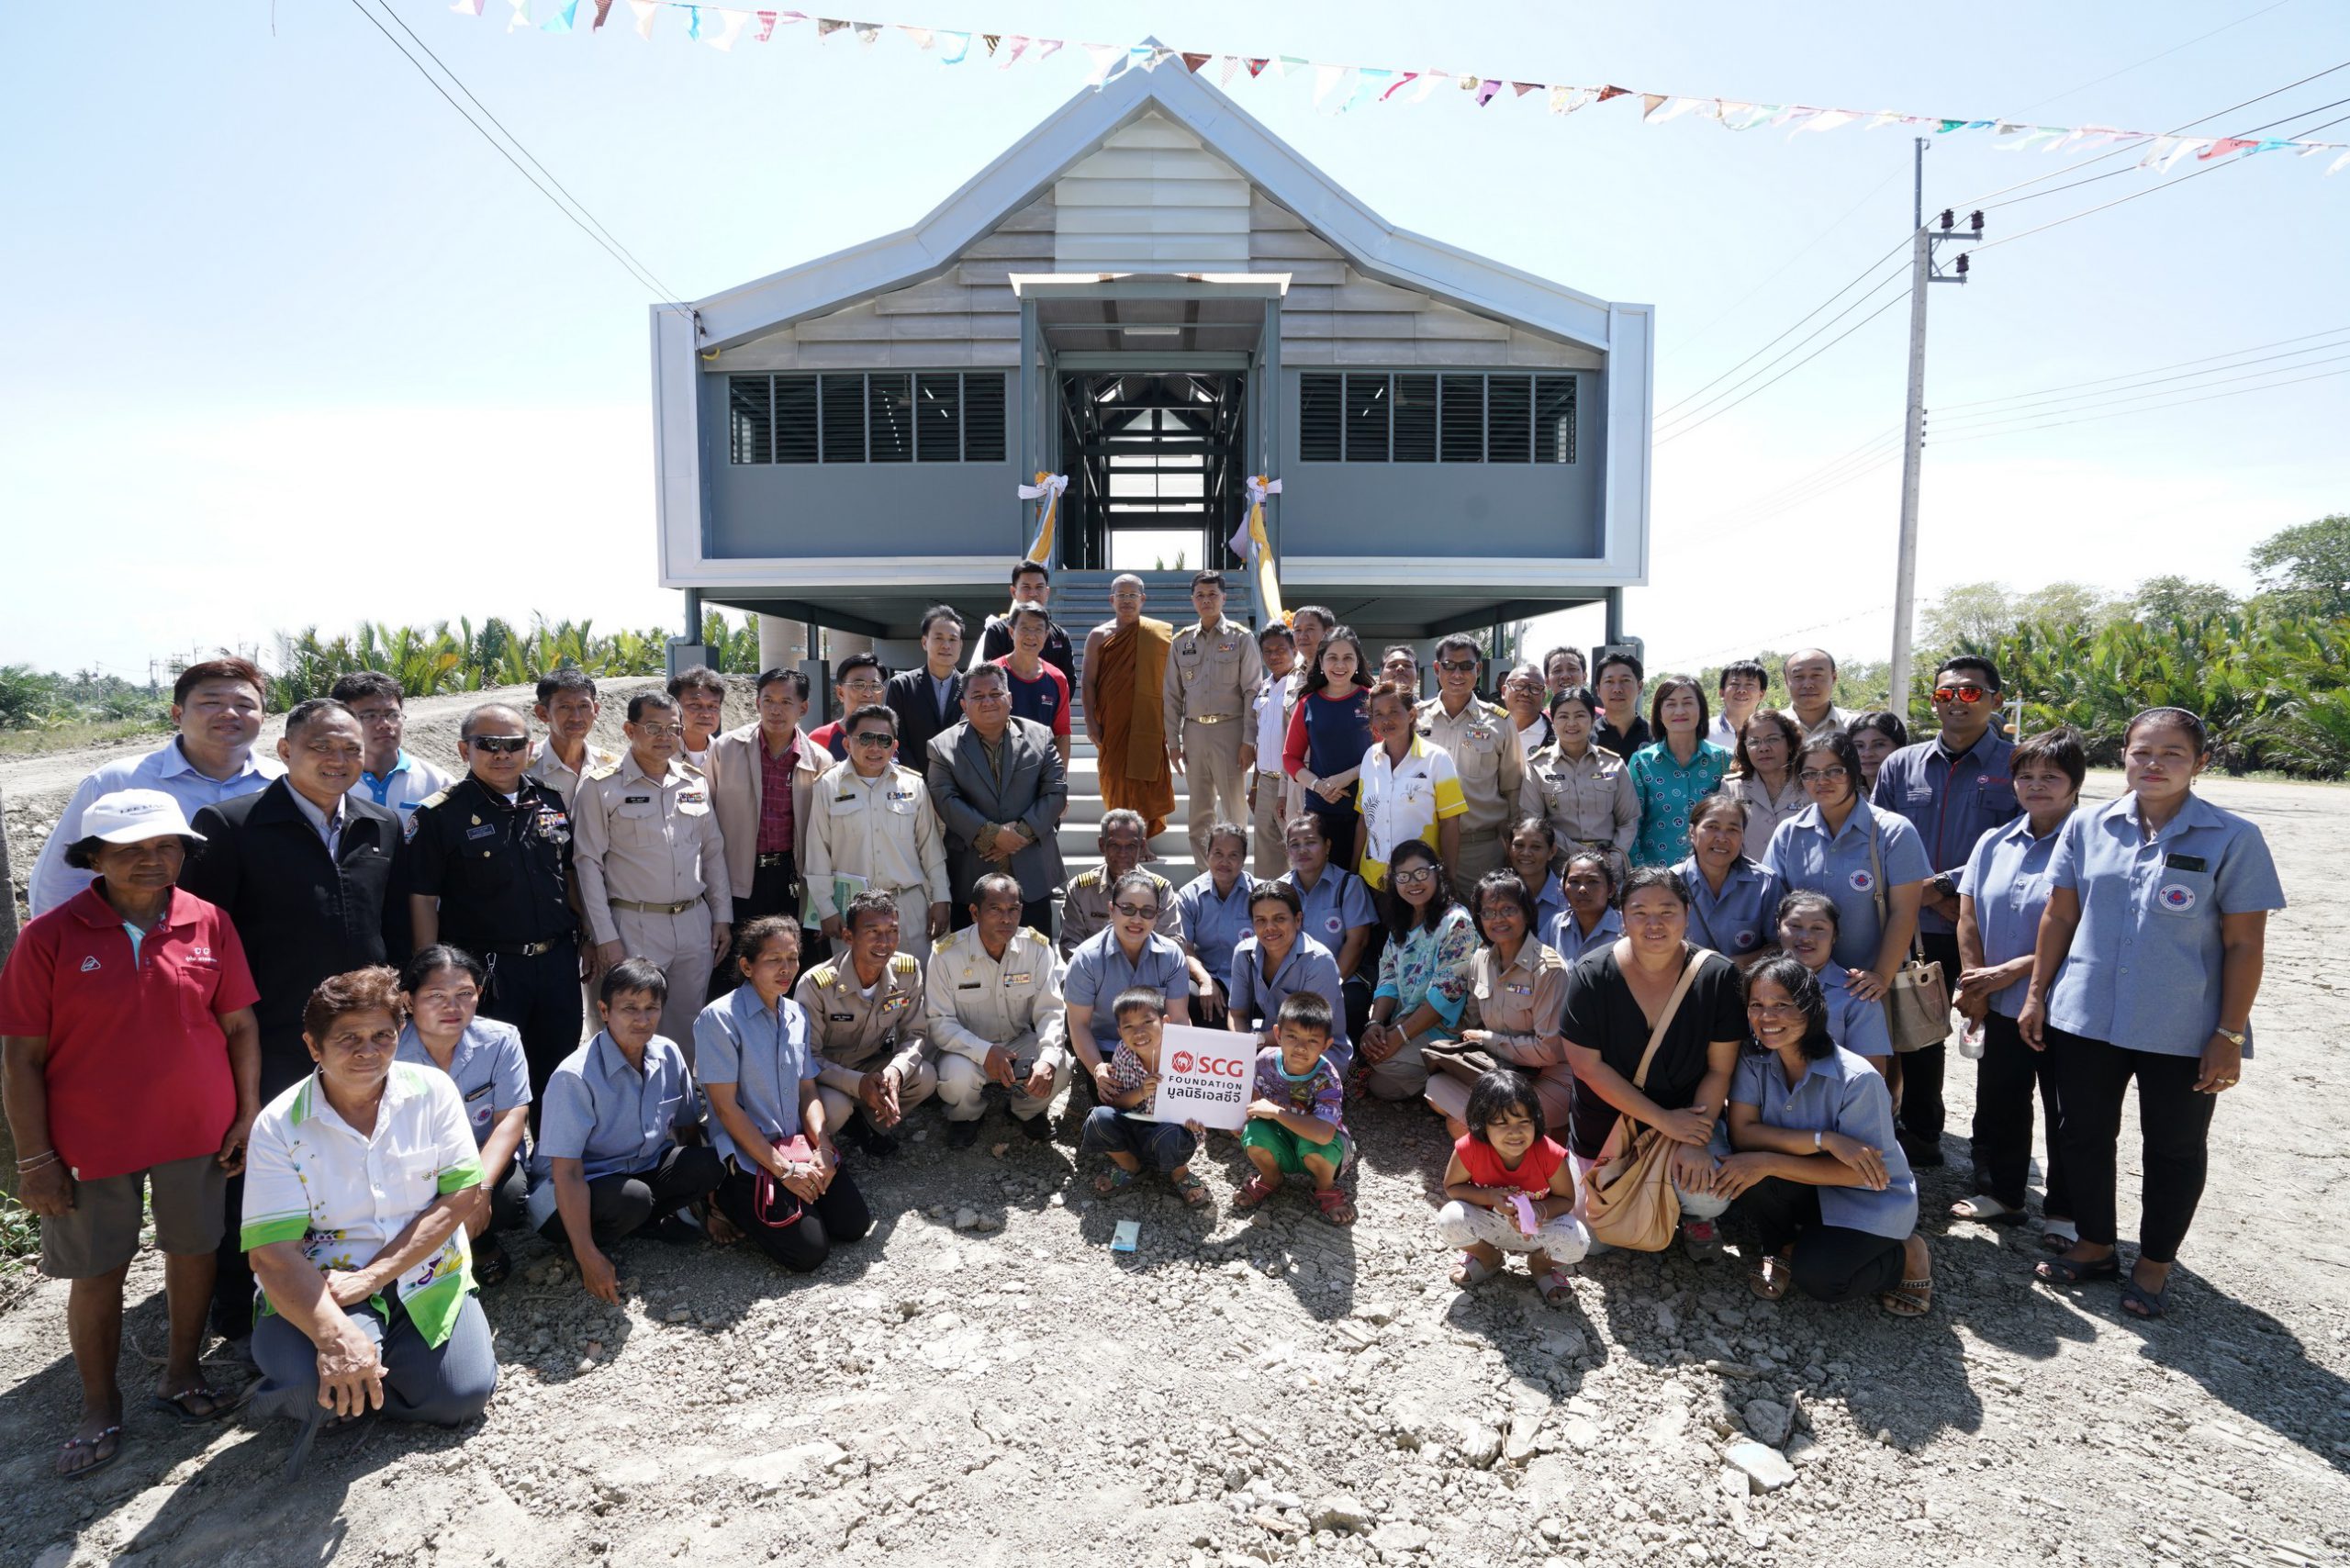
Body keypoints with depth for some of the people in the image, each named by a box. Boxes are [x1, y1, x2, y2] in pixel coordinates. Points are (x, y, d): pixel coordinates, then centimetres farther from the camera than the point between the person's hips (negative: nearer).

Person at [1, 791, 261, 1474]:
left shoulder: (209, 924, -5)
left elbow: (240, 1024, 2)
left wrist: (250, 1113, 0)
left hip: (198, 1132, 2)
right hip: (92, 1142, -2)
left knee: (194, 1250, 14)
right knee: (97, 1273, 10)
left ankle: (181, 1374, 35)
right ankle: (100, 1409, 29)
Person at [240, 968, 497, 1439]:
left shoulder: (432, 1091, -5)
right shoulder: (279, 1126, -10)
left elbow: (465, 1195, -8)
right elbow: (273, 1254, -16)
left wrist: (371, 1276, -18)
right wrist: (334, 1336, -32)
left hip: (426, 1279, 2)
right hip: (320, 1289, -2)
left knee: (461, 1397, -13)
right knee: (308, 1382, -32)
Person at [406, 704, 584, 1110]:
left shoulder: (553, 801, 7)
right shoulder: (440, 814, -7)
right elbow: (422, 900, -7)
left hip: (558, 963, 4)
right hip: (486, 970, -4)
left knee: (558, 1075, 15)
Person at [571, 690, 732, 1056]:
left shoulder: (696, 783, 10)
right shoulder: (601, 788, -4)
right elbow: (588, 863, -5)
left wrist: (722, 916, 10)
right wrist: (604, 936, -9)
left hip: (695, 923, 4)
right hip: (635, 926, -4)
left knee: (687, 1026, 11)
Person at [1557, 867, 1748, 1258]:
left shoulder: (1718, 976, -14)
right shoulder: (1591, 975, -17)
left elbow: (1720, 1069, -10)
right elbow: (1586, 1064, -17)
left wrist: (1696, 1142, -21)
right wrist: (1665, 1120, -18)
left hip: (1689, 1118, 0)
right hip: (1604, 1128, 1)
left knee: (1710, 1195, -28)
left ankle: (1695, 1217, 11)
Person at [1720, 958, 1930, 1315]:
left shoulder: (1858, 1080, -24)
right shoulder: (1754, 1061, -12)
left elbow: (1855, 1173, -21)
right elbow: (1742, 1133, -21)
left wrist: (1769, 1162, -30)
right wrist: (1824, 1139, -32)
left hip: (1869, 1201, -3)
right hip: (1808, 1190, 3)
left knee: (1816, 1277, -26)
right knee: (1746, 1166, -28)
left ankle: (1907, 1256, 5)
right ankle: (1781, 1246, 3)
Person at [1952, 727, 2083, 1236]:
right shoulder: (1995, 843, 6)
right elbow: (1968, 915, 7)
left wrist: (2013, 971, -17)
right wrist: (1973, 982, -1)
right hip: (2000, 1005, 6)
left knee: (2066, 1116, 9)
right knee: (1997, 1105, 17)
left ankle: (2063, 1214, 25)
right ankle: (2000, 1195, 34)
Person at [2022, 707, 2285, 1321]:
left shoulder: (2233, 839, -8)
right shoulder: (2088, 827, 0)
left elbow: (2245, 944, -7)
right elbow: (2059, 915, 6)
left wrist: (2230, 1036, -9)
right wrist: (2037, 994, 5)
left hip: (2183, 1032, -3)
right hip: (2085, 1017, 3)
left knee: (2174, 1150, 12)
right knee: (2083, 1134, 14)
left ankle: (2154, 1264, 30)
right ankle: (2095, 1246, 33)